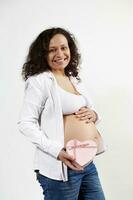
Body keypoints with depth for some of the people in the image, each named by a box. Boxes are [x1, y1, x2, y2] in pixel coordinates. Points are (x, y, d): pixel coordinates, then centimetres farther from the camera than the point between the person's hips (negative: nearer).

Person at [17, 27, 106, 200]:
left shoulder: (75, 80, 12)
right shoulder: (40, 81, -9)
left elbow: (92, 110, 23)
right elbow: (25, 123, -15)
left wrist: (94, 115, -1)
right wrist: (57, 151, -24)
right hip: (61, 167, -7)